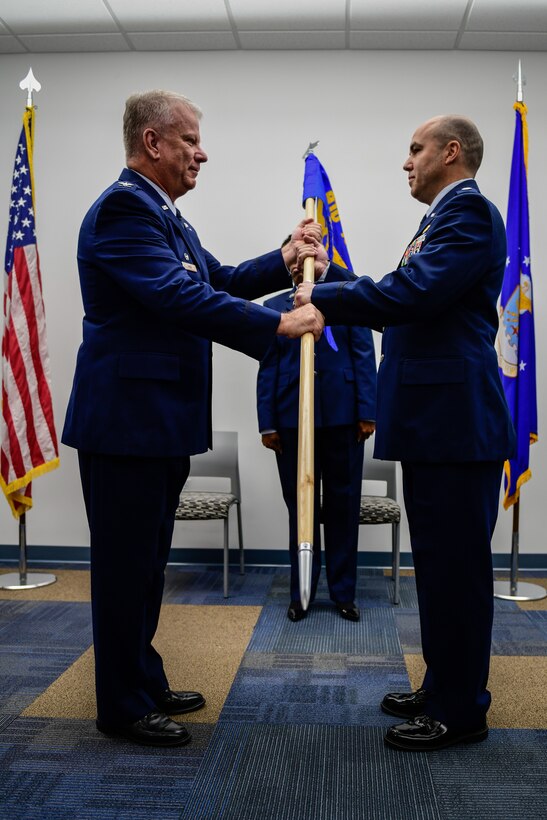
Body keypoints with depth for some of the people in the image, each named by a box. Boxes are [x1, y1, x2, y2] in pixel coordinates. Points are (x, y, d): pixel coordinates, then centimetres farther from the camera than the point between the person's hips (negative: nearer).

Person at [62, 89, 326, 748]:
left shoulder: (166, 216, 18)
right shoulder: (122, 207, -15)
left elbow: (217, 281, 20)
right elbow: (181, 297, -25)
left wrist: (283, 259, 6)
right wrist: (279, 324, -23)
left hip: (161, 420, 10)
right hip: (127, 419, -10)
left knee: (146, 561, 18)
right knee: (125, 563, 1)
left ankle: (143, 683, 32)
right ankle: (122, 706, 15)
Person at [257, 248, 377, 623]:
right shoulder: (274, 306, 12)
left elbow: (364, 358, 3)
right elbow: (268, 369, 6)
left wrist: (367, 412, -6)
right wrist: (267, 423, -1)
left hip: (341, 414, 0)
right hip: (291, 418, 1)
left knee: (343, 504, 5)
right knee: (300, 506, 6)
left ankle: (343, 591, 17)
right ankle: (301, 592, 17)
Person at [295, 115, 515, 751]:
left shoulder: (468, 211, -11)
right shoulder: (445, 216, 21)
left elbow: (413, 292, -24)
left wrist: (322, 297, -14)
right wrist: (332, 299, 13)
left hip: (456, 422, -11)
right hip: (434, 420, 11)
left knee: (456, 566, -1)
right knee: (439, 563, 17)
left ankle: (460, 712, 13)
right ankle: (443, 690, 30)